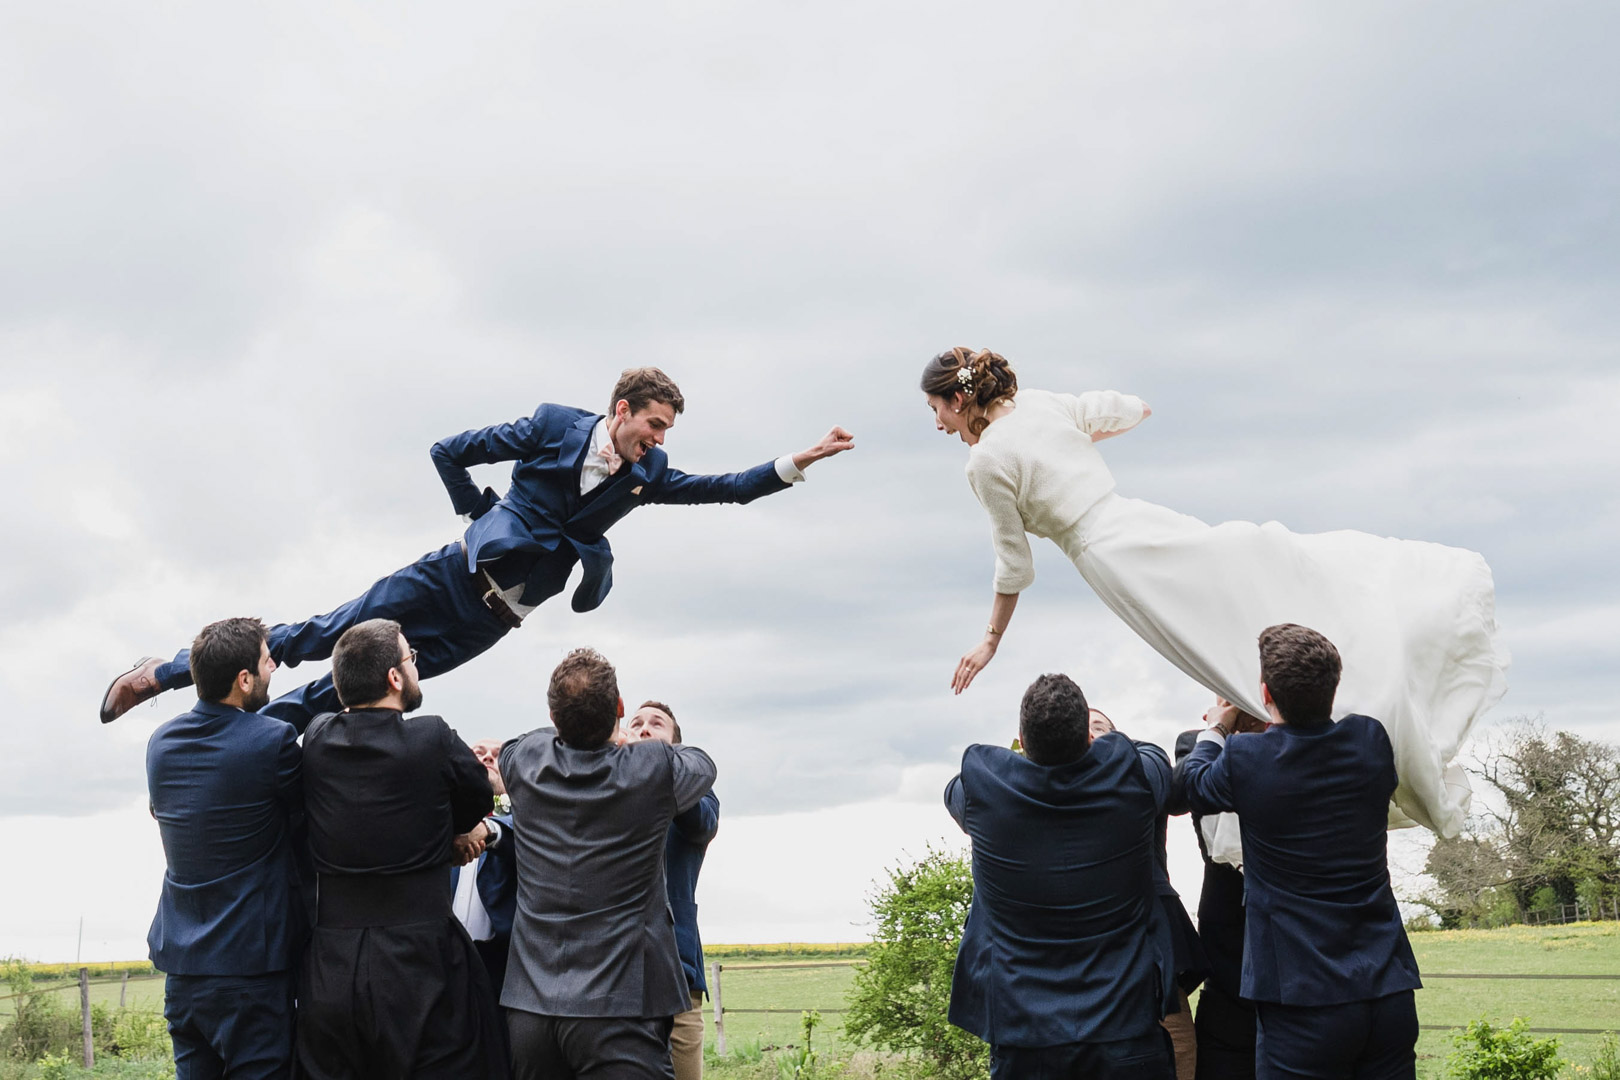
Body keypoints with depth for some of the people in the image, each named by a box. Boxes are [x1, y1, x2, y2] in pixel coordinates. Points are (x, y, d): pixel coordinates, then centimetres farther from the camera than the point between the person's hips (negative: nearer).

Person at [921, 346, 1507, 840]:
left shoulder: (985, 464, -7)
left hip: (1114, 558, -6)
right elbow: (1135, 409, 25)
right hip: (1147, 524, 7)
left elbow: (1015, 564, 0)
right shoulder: (1042, 403, 12)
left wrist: (991, 640, 12)